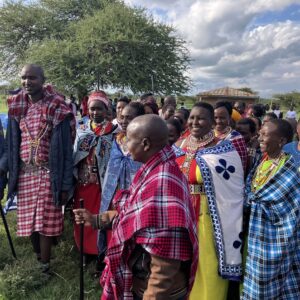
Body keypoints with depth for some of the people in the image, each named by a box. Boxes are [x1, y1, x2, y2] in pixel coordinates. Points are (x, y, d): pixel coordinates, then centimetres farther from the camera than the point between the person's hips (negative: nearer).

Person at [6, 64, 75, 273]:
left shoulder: (57, 109, -7)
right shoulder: (16, 108, 7)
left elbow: (66, 148, -7)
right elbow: (12, 145, 11)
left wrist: (65, 184, -10)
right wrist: (11, 174, 6)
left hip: (48, 174, -4)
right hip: (24, 173, 4)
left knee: (45, 222, 2)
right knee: (29, 221, 12)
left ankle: (44, 267, 18)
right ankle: (38, 257, 33)